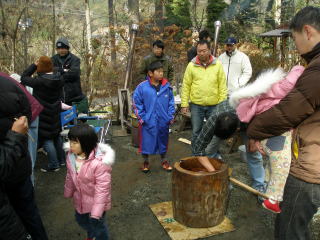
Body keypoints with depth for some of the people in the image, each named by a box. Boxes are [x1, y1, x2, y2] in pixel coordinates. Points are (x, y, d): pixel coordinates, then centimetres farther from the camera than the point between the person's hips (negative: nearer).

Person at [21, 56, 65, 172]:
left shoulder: (39, 81, -23)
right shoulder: (59, 79, -4)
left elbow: (23, 78, -10)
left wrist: (34, 65, -6)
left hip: (44, 115, -7)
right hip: (55, 113, 7)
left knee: (46, 139, 2)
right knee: (56, 136, 20)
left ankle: (53, 165, 7)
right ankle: (61, 159, 32)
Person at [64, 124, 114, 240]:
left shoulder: (99, 162, -35)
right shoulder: (71, 156, -13)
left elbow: (102, 189, -29)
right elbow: (70, 177, 5)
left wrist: (96, 212, -27)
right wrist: (68, 193, 18)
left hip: (96, 201, -7)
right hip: (80, 200, 7)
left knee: (97, 226, 16)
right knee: (81, 220, 31)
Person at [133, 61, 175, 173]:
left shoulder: (167, 86, -1)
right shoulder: (142, 87, -10)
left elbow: (171, 102, 7)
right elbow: (137, 103, -4)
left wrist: (171, 116, 3)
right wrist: (141, 117, -7)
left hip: (163, 121, 3)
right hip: (148, 122, -3)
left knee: (163, 141, 17)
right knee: (147, 141, 7)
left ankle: (164, 160, 37)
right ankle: (145, 161, 28)